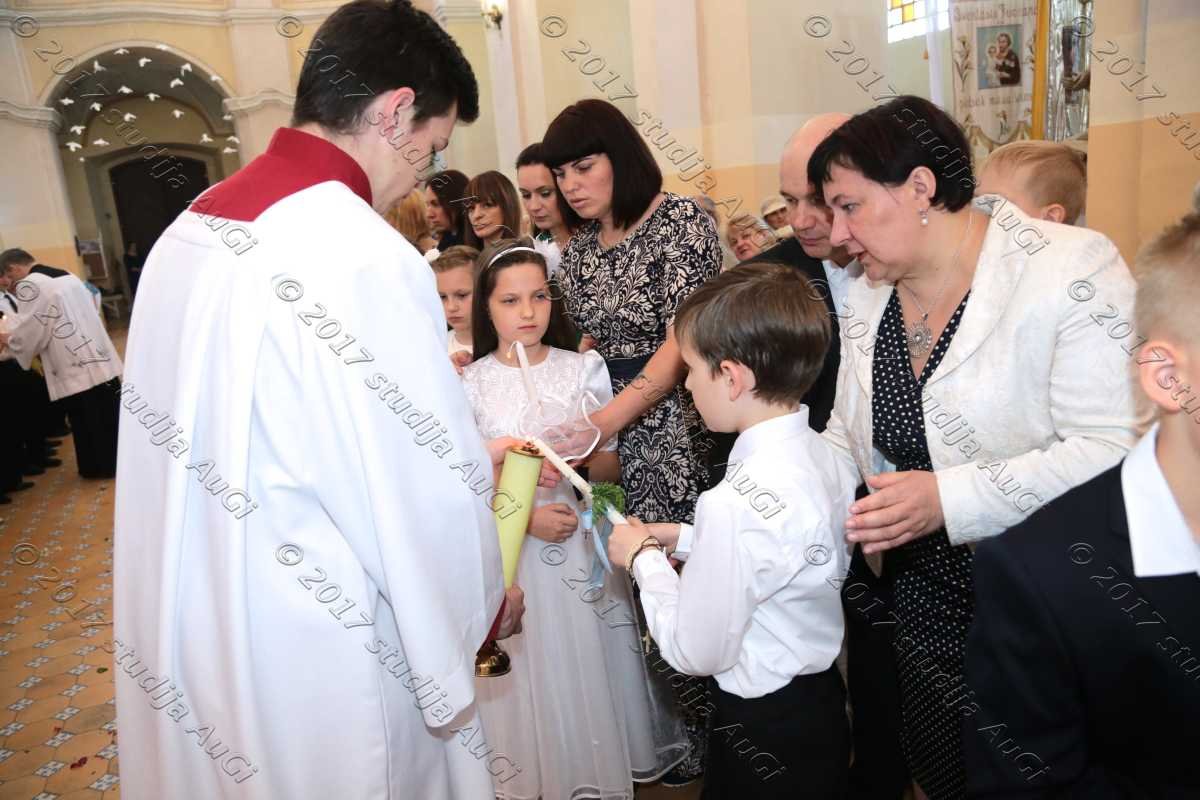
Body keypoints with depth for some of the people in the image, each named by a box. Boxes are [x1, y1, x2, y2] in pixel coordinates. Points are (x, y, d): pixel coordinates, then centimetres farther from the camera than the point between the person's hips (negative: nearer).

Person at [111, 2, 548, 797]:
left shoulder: (191, 228, 2)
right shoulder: (366, 256, -25)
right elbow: (431, 509, -21)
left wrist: (460, 453, 14)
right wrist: (488, 605, 0)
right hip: (313, 669, -8)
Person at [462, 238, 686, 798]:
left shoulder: (584, 368, -1)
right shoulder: (471, 384, -4)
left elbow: (612, 467, 2)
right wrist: (525, 517, -17)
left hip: (585, 543, 1)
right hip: (511, 549, -1)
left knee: (590, 670, 11)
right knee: (530, 676, 10)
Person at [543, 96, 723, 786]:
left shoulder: (681, 219, -8)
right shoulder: (578, 249, 11)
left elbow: (682, 343, -16)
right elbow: (593, 345, 13)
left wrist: (600, 424, -23)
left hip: (686, 428, -5)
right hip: (619, 436, 6)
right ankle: (703, 733, 31)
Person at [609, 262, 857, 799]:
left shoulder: (735, 504, -32)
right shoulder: (827, 457, -7)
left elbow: (696, 653, -21)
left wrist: (643, 558, -10)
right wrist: (687, 540, 3)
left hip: (763, 729, -7)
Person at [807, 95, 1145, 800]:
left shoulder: (1070, 267, -16)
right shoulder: (869, 298, 3)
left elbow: (1112, 449, -23)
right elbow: (848, 441, 9)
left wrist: (949, 498, -27)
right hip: (926, 601, 6)